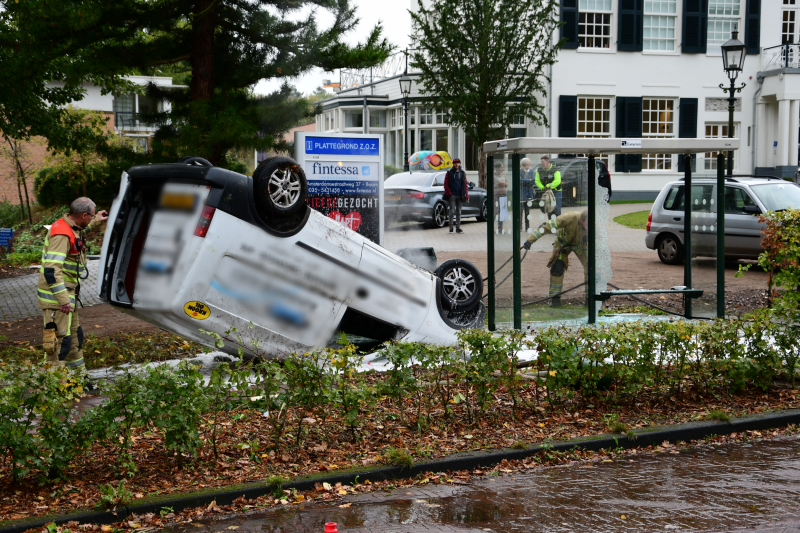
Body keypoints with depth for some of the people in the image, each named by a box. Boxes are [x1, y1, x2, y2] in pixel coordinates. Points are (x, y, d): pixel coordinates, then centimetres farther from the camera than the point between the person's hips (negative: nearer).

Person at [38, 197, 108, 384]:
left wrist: (97, 221, 39)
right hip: (56, 296, -11)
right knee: (60, 340, -10)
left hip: (67, 294, 11)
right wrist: (63, 299, -30)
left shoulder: (71, 228, 9)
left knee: (75, 335, 20)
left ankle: (79, 376, 33)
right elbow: (51, 270, -30)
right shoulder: (61, 235, -23)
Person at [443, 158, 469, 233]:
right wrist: (449, 194, -8)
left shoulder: (462, 173, 10)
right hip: (452, 195, -3)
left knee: (459, 212, 6)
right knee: (452, 211, -5)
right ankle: (451, 228, 0)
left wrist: (466, 195, 3)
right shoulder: (449, 173, 2)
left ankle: (458, 228, 11)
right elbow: (446, 184, 1)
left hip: (460, 196, 3)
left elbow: (465, 185, 10)